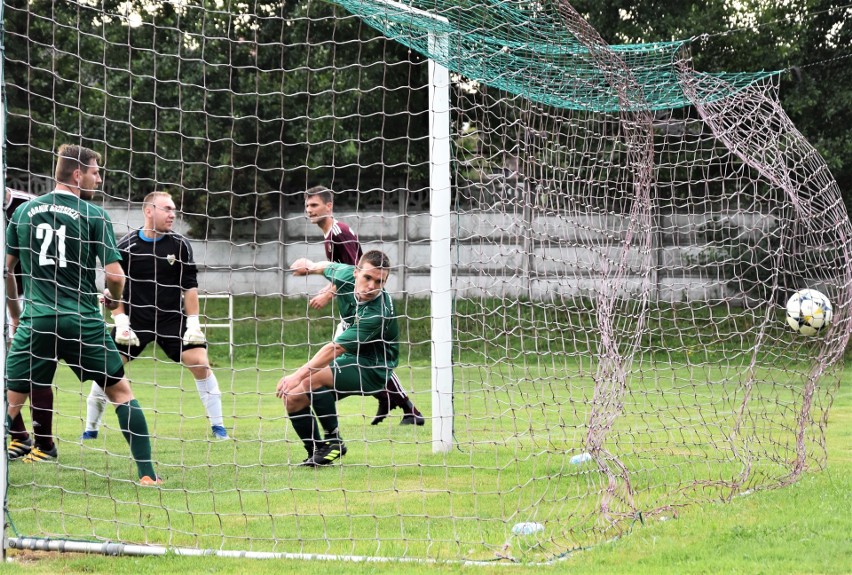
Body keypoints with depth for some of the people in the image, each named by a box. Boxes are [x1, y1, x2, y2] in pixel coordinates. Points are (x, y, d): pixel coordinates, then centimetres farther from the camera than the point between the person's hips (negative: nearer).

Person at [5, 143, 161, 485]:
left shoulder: (24, 211, 8)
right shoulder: (93, 215, -3)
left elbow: (5, 268, 11)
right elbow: (114, 274, -7)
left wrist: (15, 315, 23)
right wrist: (114, 299, 15)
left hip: (35, 320, 2)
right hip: (83, 322, -2)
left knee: (11, 402, 7)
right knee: (122, 393, 11)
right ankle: (147, 473, 8)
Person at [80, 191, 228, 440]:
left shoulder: (180, 245, -2)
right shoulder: (126, 246, -5)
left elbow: (189, 286, 1)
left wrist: (193, 323, -5)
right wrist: (121, 322, -10)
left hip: (171, 318, 1)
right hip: (134, 319, -1)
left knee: (200, 362, -12)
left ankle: (218, 426, 0)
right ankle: (91, 429, 8)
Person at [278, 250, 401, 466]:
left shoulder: (378, 311, -32)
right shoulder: (346, 276, -11)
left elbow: (335, 348, -33)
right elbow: (329, 267, 16)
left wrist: (298, 375, -34)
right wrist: (310, 266, 37)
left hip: (372, 369, -8)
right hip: (350, 359, 8)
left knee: (314, 379, -30)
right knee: (293, 397, -1)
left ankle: (333, 441, -15)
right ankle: (317, 452, 11)